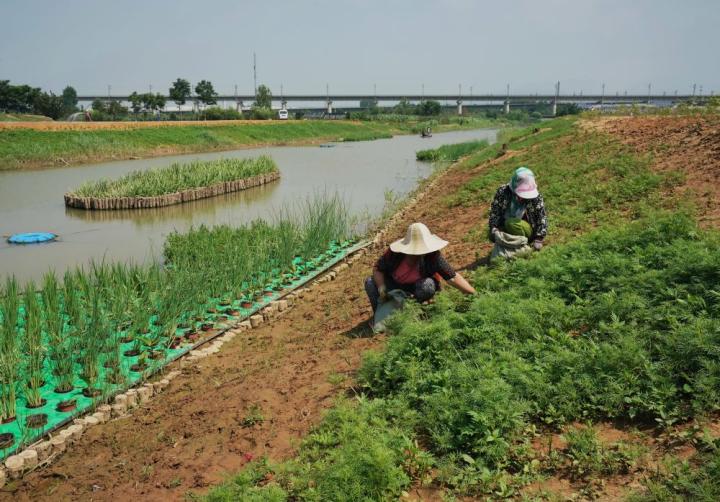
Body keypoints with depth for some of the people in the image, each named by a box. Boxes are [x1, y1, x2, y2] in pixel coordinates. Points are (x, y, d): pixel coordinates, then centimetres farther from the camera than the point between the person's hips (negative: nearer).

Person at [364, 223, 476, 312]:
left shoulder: (433, 256, -29)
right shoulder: (394, 253, -26)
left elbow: (453, 277, -31)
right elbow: (377, 269, -13)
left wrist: (475, 294, -38)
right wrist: (381, 288, -30)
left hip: (416, 287, -1)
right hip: (395, 284, 1)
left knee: (428, 286, -35)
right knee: (370, 282, -21)